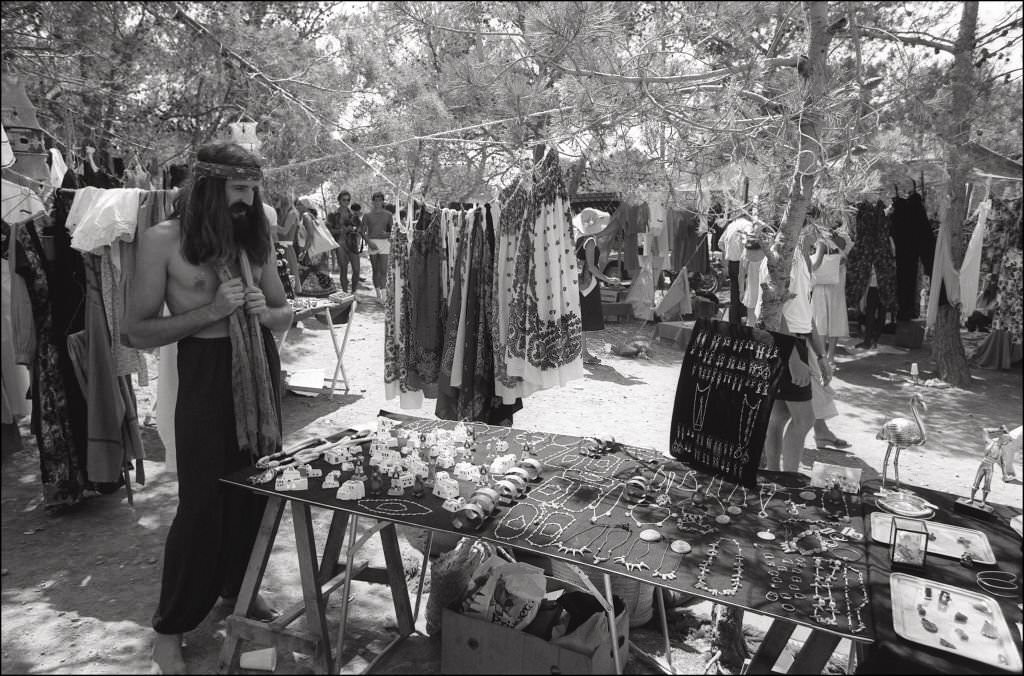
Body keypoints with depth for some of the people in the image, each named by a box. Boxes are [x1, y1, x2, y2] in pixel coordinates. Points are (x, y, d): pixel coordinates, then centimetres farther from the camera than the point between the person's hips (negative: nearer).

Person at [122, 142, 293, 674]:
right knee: (203, 501, 0)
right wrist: (211, 310, -19)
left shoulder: (252, 237, 8)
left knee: (256, 489, 11)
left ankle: (239, 585, 36)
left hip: (261, 371, 5)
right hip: (208, 375, -5)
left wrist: (263, 312, -9)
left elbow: (286, 312, 14)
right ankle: (170, 628, 20)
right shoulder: (163, 240, -7)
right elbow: (137, 331, -8)